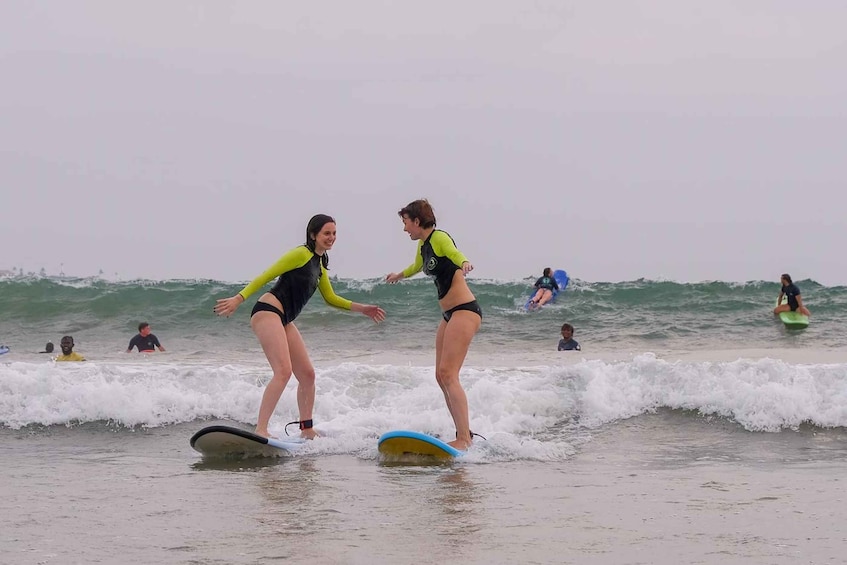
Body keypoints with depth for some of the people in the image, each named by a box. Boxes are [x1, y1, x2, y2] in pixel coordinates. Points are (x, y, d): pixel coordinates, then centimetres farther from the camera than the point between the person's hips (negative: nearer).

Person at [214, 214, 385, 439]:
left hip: (284, 321, 10)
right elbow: (267, 275, -11)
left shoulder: (320, 266, 20)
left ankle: (306, 429, 18)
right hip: (268, 311, -10)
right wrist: (239, 298, -18)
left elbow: (331, 298, 31)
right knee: (284, 370, -22)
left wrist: (361, 308, 24)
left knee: (307, 374, 10)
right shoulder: (301, 254, -7)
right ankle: (260, 430, -28)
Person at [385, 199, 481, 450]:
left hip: (464, 311, -10)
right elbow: (417, 266, 39)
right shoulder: (423, 244, 15)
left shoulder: (439, 238, -12)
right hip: (449, 315, 10)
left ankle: (464, 438, -23)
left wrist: (464, 264, -59)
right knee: (442, 376, 6)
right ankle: (463, 435, 6)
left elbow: (455, 254, -35)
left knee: (448, 374, -18)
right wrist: (399, 275, 60)